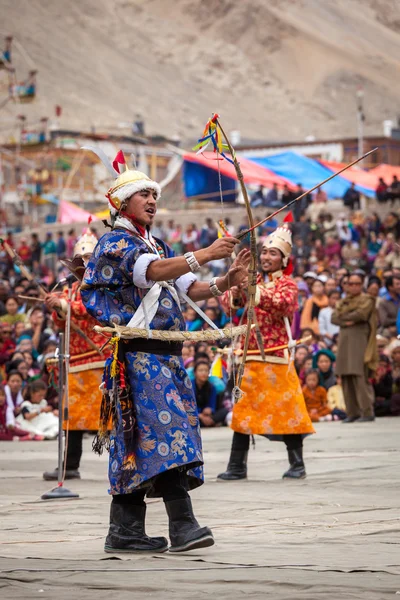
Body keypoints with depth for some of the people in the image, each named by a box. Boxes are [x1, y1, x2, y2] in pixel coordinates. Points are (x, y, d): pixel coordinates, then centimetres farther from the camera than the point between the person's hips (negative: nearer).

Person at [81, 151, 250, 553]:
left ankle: (125, 532, 9)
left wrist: (227, 281, -6)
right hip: (139, 354, -9)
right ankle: (182, 525, -23)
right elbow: (153, 272, -24)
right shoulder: (115, 243, -5)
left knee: (138, 442, 7)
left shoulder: (158, 247, 22)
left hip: (166, 354, 9)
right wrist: (205, 254, -32)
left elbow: (192, 290, 14)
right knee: (164, 427, -18)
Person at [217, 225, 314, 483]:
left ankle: (297, 465, 6)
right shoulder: (253, 281, 14)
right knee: (245, 409, 5)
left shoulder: (287, 284, 0)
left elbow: (285, 303, -21)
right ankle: (237, 466, 9)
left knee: (286, 408, -2)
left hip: (277, 357, -4)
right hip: (250, 356, 4)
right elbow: (229, 304, 3)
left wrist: (256, 291, -33)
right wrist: (236, 292, -20)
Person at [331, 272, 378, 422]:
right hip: (344, 341, 6)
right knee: (346, 378, 1)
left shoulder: (367, 299, 4)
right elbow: (334, 317, 8)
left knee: (359, 376, -13)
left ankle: (367, 412, -12)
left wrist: (343, 316, 1)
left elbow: (360, 314, -12)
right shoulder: (343, 301, 21)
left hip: (359, 341, -6)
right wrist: (346, 322, -10)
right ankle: (352, 413, 6)